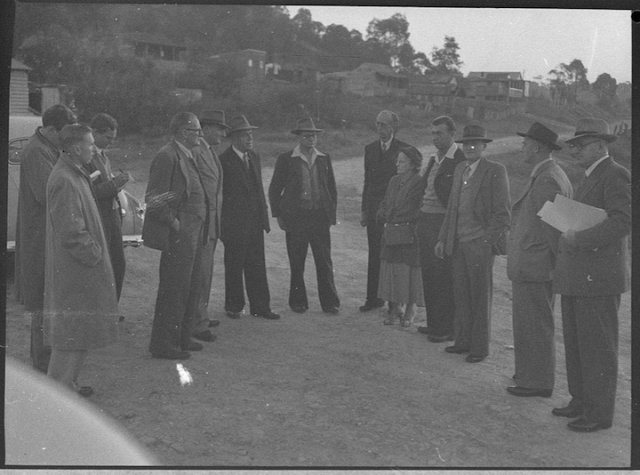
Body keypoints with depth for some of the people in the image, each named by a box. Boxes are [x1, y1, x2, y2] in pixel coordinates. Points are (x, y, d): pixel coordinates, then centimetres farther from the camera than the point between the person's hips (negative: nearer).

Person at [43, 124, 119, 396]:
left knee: (78, 331, 18)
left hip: (81, 267, 10)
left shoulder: (75, 175, 12)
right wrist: (94, 254, -15)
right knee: (71, 331, -2)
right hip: (74, 271, -10)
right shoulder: (64, 181, -21)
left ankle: (67, 382, 29)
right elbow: (70, 232, -24)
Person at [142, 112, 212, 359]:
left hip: (192, 234, 10)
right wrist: (174, 223, -17)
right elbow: (154, 198, -19)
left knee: (191, 287, 15)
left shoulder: (190, 156, 15)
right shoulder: (167, 156, -15)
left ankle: (181, 338, 27)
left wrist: (201, 230, 12)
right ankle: (162, 343, 5)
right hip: (178, 236, -10)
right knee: (173, 289, -4)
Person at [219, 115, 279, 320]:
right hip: (234, 223, -6)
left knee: (257, 265, 8)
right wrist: (220, 224, -13)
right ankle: (234, 306, 19)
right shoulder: (224, 161, -11)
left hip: (255, 221, 6)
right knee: (234, 267, 6)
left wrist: (264, 215, 13)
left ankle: (260, 306, 15)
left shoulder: (254, 157, 11)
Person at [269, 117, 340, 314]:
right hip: (295, 217, -2)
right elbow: (274, 190, 5)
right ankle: (298, 302, 17)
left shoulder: (324, 159, 11)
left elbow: (332, 189, 16)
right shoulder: (286, 159, 2)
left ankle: (329, 303, 8)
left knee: (325, 262, 0)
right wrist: (278, 215, 0)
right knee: (297, 264, 4)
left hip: (320, 216, 2)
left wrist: (331, 214, 8)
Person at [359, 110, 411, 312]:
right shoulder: (370, 149, 11)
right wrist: (364, 210, 10)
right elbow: (367, 180, 14)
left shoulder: (404, 149, -3)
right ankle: (373, 298, 14)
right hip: (374, 210, 4)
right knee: (374, 255, 7)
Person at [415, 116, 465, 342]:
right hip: (425, 221, 8)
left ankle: (447, 328, 6)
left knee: (444, 277, -3)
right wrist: (419, 220, 13)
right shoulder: (433, 160, 16)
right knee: (428, 275, 12)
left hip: (444, 223, -8)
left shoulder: (461, 160, -10)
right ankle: (433, 323, 23)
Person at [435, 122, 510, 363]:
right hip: (458, 243, 6)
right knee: (461, 295, 10)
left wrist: (488, 241, -12)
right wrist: (442, 238, 14)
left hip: (480, 244, -6)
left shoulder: (495, 171, -6)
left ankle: (480, 347, 12)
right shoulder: (459, 170, 14)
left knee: (480, 297, 3)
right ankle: (462, 341, 21)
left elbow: (503, 213, -8)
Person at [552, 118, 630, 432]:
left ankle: (600, 414, 7)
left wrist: (577, 238, -22)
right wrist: (566, 238, 9)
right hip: (576, 277, 9)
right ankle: (581, 401, 26)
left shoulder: (616, 175, -10)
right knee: (575, 344, 15)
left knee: (598, 347, -2)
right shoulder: (590, 179, 19)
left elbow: (623, 221, -22)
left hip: (598, 277, -9)